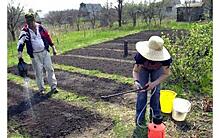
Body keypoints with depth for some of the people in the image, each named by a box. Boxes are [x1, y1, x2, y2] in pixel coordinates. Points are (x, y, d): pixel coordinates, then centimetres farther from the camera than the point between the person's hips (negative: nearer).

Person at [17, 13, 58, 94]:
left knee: (49, 69, 4)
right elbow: (21, 41, -16)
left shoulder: (40, 27, 1)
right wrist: (20, 52, -30)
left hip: (45, 52, 2)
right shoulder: (25, 30, -6)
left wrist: (53, 48, 11)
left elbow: (48, 37, 10)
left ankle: (53, 86, 15)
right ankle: (41, 89, 19)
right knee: (38, 72, 4)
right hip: (35, 55, -2)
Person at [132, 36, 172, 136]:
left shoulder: (165, 58, -39)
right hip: (143, 68, -1)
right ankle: (140, 119, 2)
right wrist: (136, 81, -49)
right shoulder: (141, 55, -41)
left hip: (157, 69, 1)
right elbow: (135, 71, -28)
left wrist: (154, 83, -39)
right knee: (142, 91, -9)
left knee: (156, 91, -6)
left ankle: (155, 117, 10)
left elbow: (166, 74, -25)